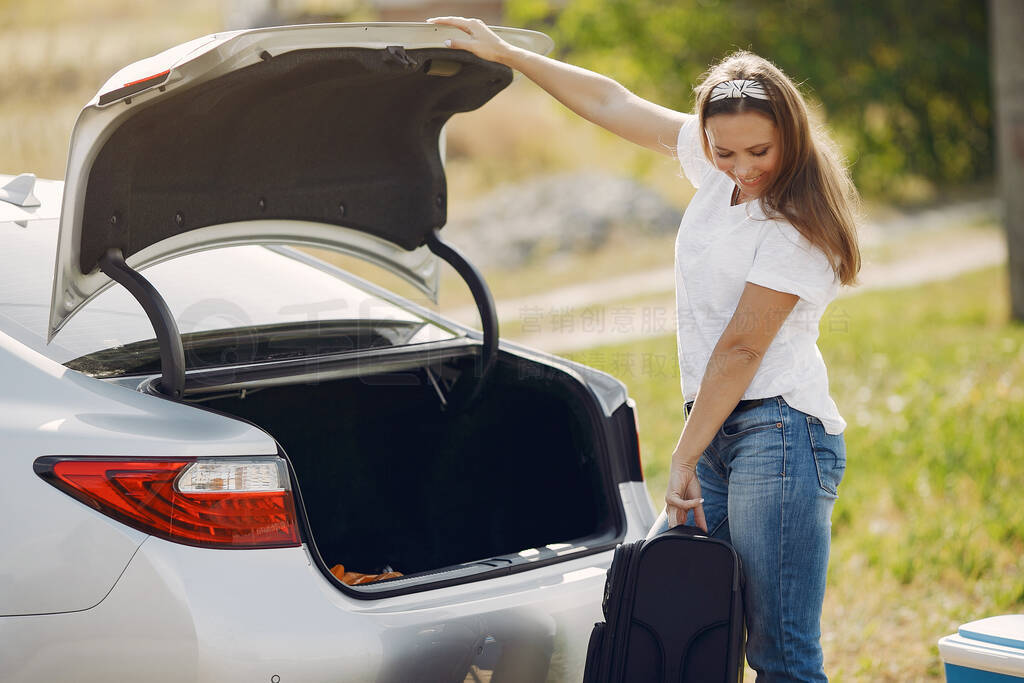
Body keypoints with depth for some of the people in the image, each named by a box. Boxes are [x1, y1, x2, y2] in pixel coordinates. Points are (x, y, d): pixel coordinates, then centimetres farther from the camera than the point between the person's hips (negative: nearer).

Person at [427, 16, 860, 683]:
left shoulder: (799, 228, -11)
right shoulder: (716, 167, 11)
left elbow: (741, 348, -12)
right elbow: (613, 104, 20)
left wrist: (685, 461, -11)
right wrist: (506, 54, 24)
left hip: (779, 432, -8)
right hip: (717, 433, 8)